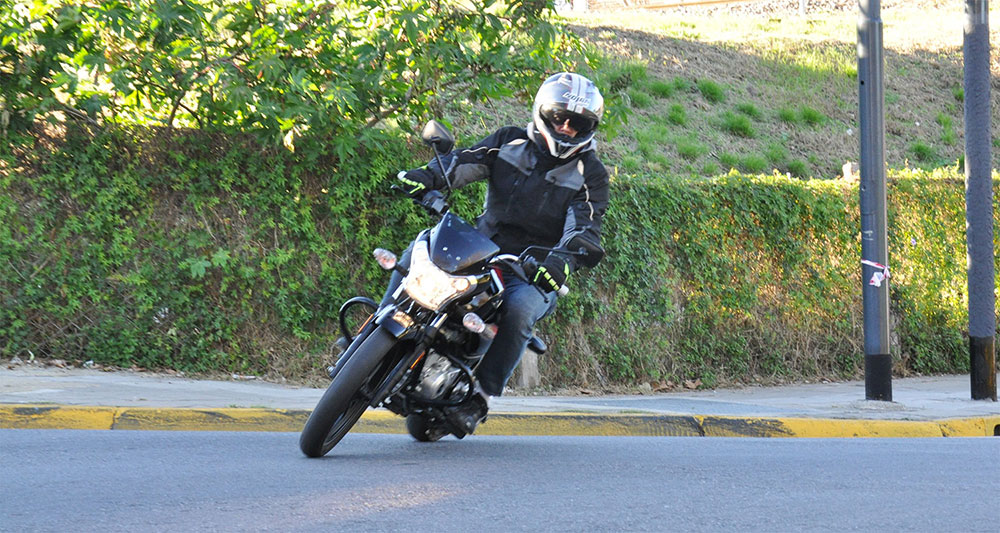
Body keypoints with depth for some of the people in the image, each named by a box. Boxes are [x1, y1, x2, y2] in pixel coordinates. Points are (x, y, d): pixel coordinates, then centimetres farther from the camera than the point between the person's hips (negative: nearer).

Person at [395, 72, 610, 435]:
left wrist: (563, 260, -34)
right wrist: (429, 175, -29)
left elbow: (584, 229, -12)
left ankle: (481, 395, -24)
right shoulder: (510, 142, 8)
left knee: (519, 308, -34)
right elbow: (466, 161, -7)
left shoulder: (590, 174, 2)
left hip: (535, 272, -3)